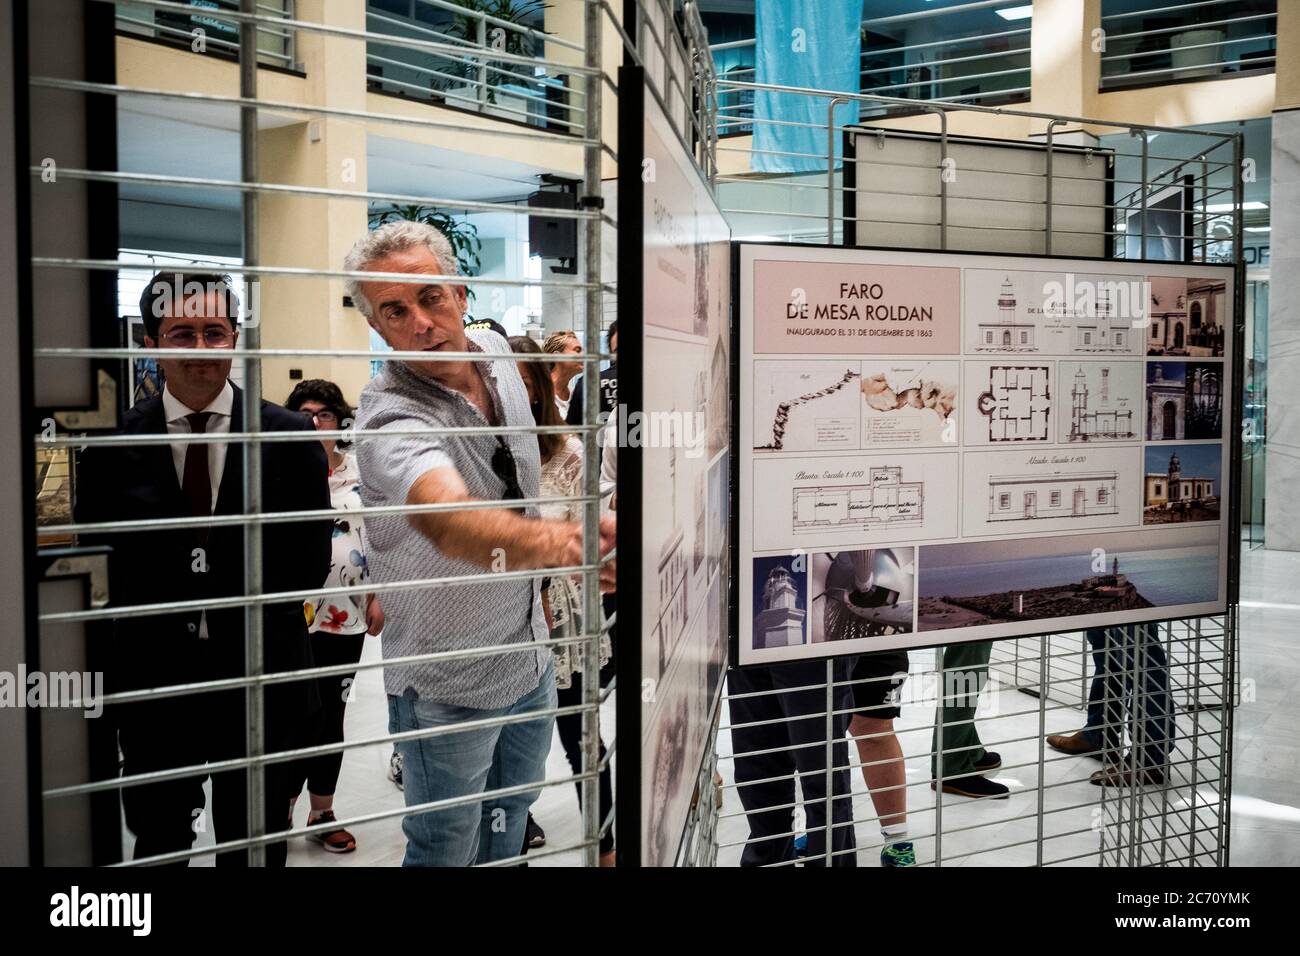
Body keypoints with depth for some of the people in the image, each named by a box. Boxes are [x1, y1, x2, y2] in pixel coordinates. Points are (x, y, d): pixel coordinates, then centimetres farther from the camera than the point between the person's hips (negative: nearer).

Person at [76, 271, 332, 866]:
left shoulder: (287, 437, -3)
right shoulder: (113, 442, -3)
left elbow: (310, 560, -1)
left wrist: (248, 615, -8)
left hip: (262, 677, 0)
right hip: (152, 680, 0)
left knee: (256, 848, 16)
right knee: (159, 844, 17)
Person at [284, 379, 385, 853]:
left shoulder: (357, 471, 7)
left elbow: (374, 537, 11)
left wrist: (376, 597, 7)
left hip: (346, 614, 3)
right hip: (293, 614, -3)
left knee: (331, 715, 12)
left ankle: (322, 813, 24)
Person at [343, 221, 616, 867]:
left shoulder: (495, 351, -5)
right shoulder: (391, 419, -31)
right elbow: (452, 523, -55)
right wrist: (560, 540, -70)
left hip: (528, 657, 7)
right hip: (448, 687, -7)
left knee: (508, 832, 25)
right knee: (447, 849, 12)